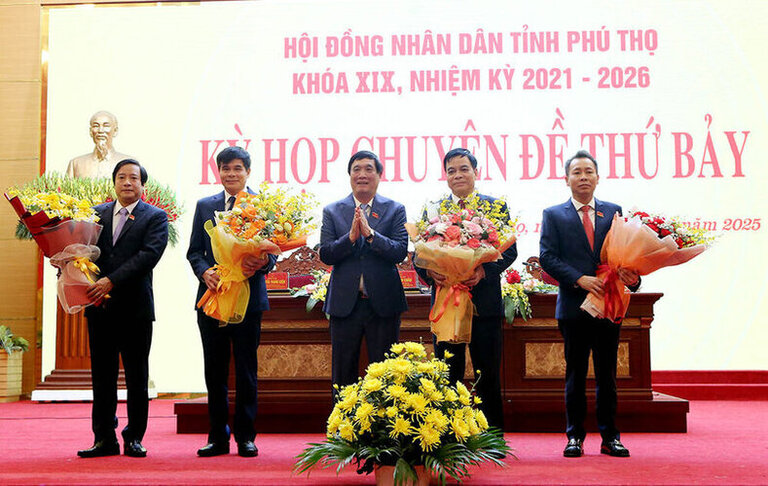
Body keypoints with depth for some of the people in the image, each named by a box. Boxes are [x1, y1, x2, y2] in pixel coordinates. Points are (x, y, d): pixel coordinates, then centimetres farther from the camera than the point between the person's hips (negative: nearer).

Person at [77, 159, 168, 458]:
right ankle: (104, 439, 14)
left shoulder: (155, 217, 1)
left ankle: (134, 438, 13)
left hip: (135, 307, -3)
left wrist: (111, 281, -20)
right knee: (102, 375, 7)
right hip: (100, 305, 3)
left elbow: (149, 254, -13)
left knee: (137, 376, 4)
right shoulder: (96, 214, 13)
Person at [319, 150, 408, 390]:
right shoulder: (332, 211, 7)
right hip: (345, 303, 1)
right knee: (343, 375, 9)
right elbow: (325, 255, -3)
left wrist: (370, 233, -20)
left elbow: (400, 252, -8)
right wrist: (351, 236, -18)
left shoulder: (395, 210, 4)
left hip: (383, 303, -1)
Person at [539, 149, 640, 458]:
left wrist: (632, 277, -14)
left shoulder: (613, 212, 12)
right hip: (574, 306, -2)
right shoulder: (553, 215, 5)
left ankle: (610, 437, 14)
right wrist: (580, 279, -17)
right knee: (575, 375, 4)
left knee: (607, 375, 7)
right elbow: (547, 258, -4)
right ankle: (575, 437, 12)